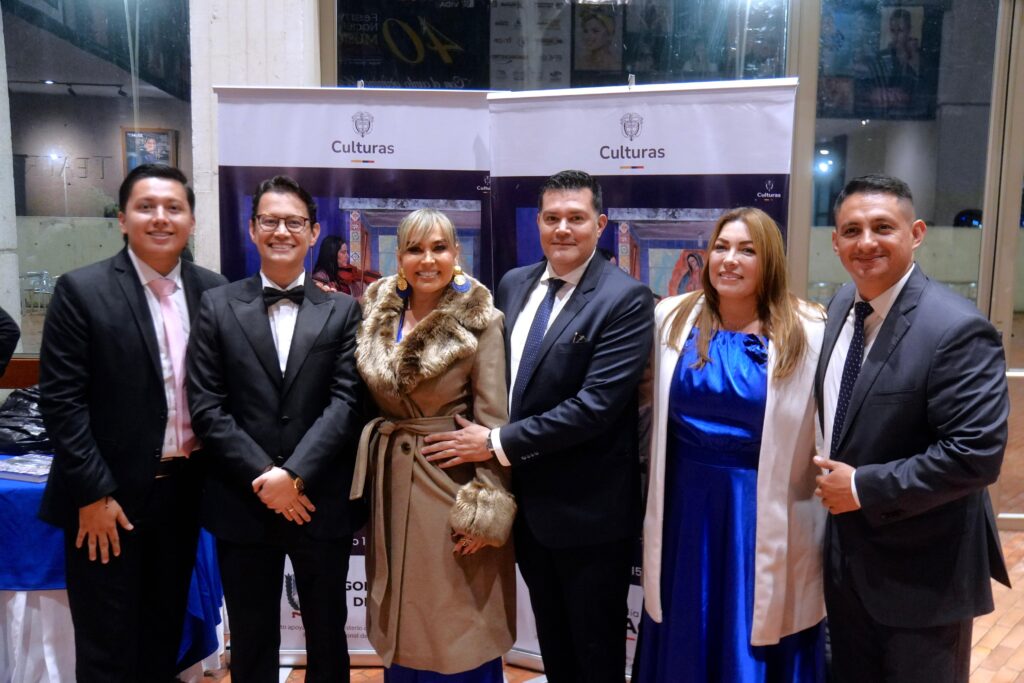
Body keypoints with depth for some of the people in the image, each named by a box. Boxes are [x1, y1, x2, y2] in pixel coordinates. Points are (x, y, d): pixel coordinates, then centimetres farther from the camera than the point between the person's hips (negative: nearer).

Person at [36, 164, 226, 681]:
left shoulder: (213, 290, 2)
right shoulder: (81, 291, -9)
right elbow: (61, 400, -12)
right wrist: (94, 494, -14)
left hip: (183, 489, 4)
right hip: (108, 497, -3)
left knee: (164, 638, 19)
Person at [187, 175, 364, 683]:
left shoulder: (343, 310, 3)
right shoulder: (218, 307, 3)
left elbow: (347, 401, -6)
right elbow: (206, 407, -3)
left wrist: (294, 474, -16)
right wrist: (263, 477, -12)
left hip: (321, 502, 0)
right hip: (242, 505, 0)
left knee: (327, 636, 15)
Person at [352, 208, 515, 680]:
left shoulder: (479, 321, -11)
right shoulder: (378, 313, 4)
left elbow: (493, 419, -13)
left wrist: (488, 510, -16)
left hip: (453, 477, -5)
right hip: (392, 479, 5)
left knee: (459, 635, 6)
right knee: (402, 628, 16)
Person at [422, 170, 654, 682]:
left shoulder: (625, 298, -16)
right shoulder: (513, 284, 5)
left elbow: (597, 404, -23)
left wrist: (497, 443, -20)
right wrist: (485, 439, -4)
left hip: (588, 508, -6)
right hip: (527, 500, 6)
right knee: (551, 640, 23)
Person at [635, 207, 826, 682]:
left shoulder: (808, 332, -9)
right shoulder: (672, 319, 1)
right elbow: (651, 405, 8)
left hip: (764, 509, -3)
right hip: (685, 501, 3)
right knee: (684, 641, 18)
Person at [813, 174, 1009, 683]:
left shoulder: (956, 329, -22)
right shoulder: (842, 306, 2)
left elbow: (976, 455, -27)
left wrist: (864, 488, -22)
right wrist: (832, 479, 4)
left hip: (921, 568, -7)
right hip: (846, 553, 7)